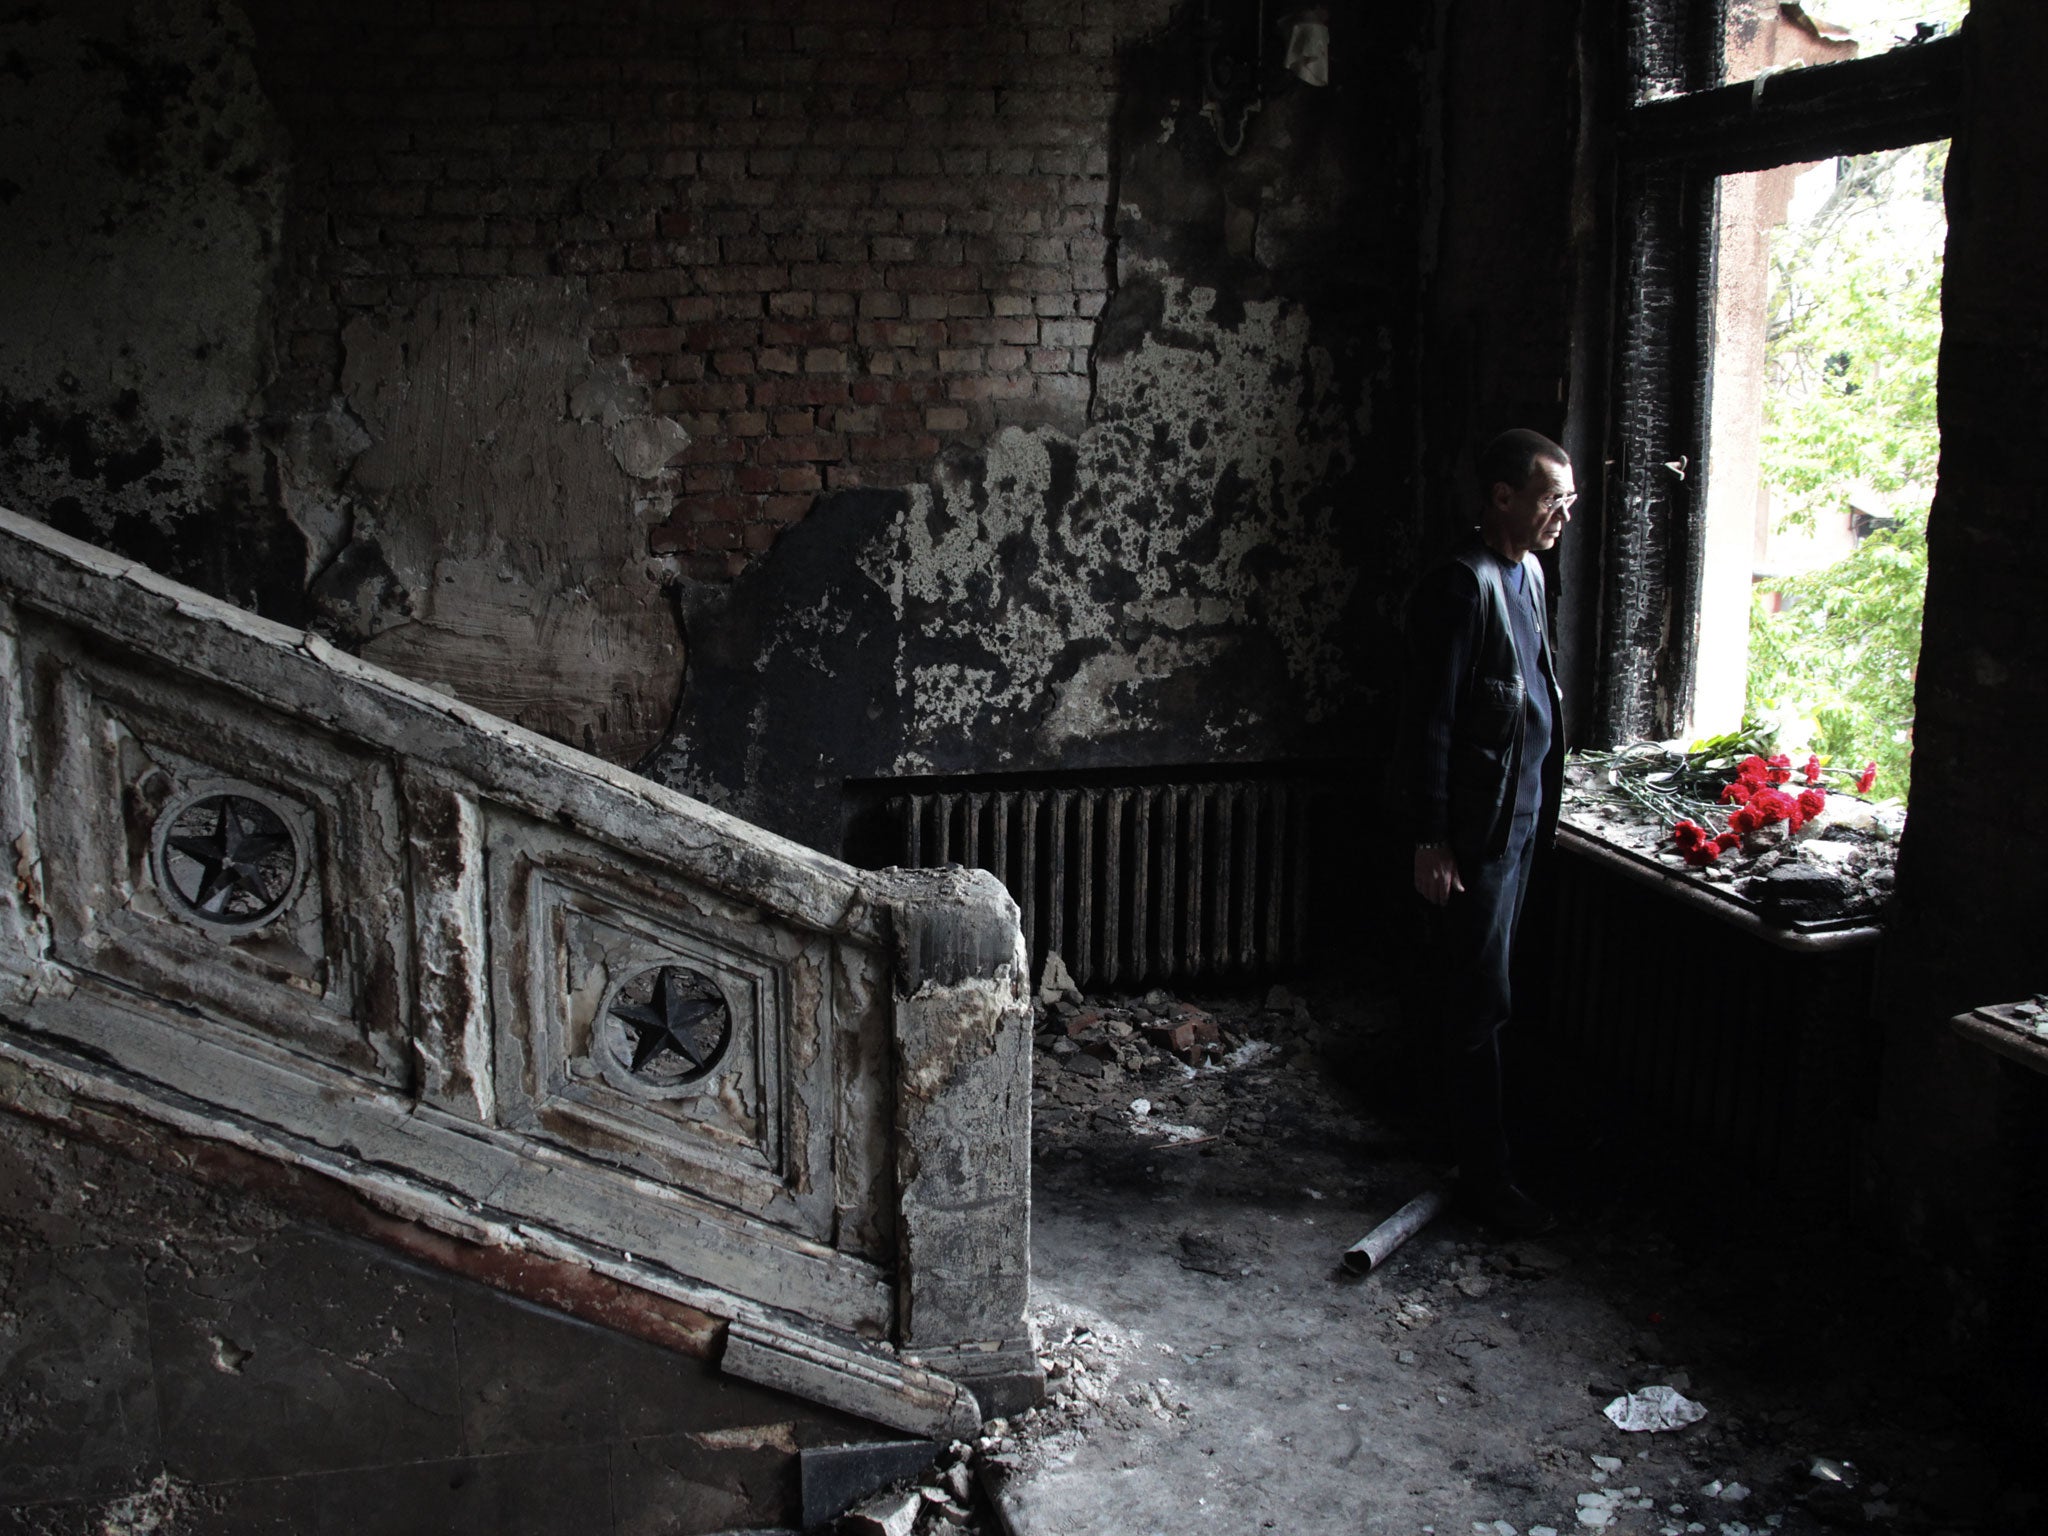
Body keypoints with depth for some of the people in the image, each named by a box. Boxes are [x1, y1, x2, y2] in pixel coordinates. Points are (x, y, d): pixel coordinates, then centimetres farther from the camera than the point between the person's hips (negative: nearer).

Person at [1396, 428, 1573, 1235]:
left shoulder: (1527, 575, 12)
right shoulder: (1461, 586, -17)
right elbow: (1429, 723, -19)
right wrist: (1431, 842, -19)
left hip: (1520, 818, 9)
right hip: (1477, 826, -9)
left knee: (1474, 993, 18)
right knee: (1479, 1001, -2)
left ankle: (1463, 1130, 30)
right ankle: (1485, 1175, 6)